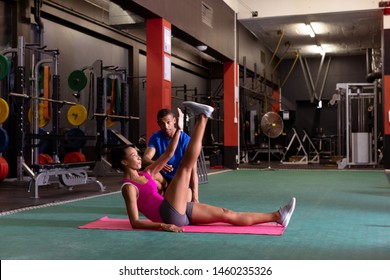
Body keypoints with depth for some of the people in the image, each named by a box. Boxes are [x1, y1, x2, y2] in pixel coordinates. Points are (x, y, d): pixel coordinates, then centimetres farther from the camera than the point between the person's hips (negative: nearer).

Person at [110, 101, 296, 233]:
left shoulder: (145, 174, 18)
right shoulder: (128, 187, -6)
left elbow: (169, 153, 16)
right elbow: (135, 223, -14)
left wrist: (179, 127, 9)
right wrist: (163, 226, -25)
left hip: (180, 213, 8)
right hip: (169, 215, -8)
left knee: (227, 214, 3)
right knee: (186, 164, -8)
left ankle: (276, 216, 5)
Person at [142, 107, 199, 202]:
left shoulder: (185, 139, -16)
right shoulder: (156, 138, -6)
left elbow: (193, 170, -21)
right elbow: (145, 159, -20)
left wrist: (195, 197, -30)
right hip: (164, 179, 2)